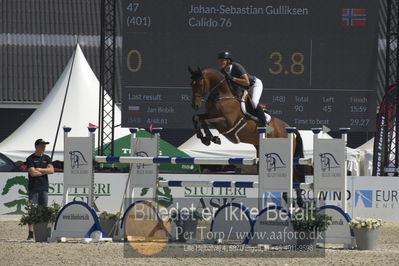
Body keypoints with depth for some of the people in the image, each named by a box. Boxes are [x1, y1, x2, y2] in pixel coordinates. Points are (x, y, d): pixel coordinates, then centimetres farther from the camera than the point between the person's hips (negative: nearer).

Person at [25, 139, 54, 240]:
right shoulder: (30, 159, -1)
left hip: (44, 188, 4)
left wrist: (39, 169, -9)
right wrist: (45, 171, -2)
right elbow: (32, 173, -13)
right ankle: (31, 233, -9)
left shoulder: (47, 158, 14)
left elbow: (51, 170, -1)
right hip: (33, 188, -4)